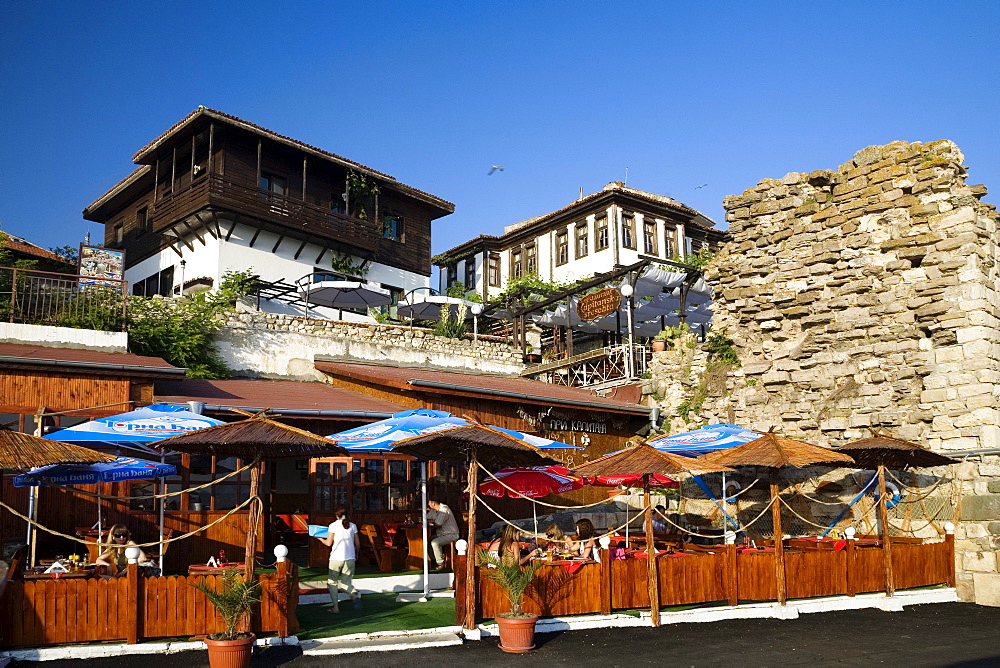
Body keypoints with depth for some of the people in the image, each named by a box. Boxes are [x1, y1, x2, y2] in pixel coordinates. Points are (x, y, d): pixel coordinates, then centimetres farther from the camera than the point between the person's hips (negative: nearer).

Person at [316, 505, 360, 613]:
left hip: (336, 558, -3)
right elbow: (357, 543, 9)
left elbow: (329, 543, -6)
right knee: (346, 582, 11)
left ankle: (336, 606, 8)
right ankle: (355, 594, -20)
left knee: (332, 582, 13)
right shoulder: (353, 526, 7)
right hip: (350, 558, 3)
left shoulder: (333, 526, -4)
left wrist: (321, 539, 14)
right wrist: (356, 554, 26)